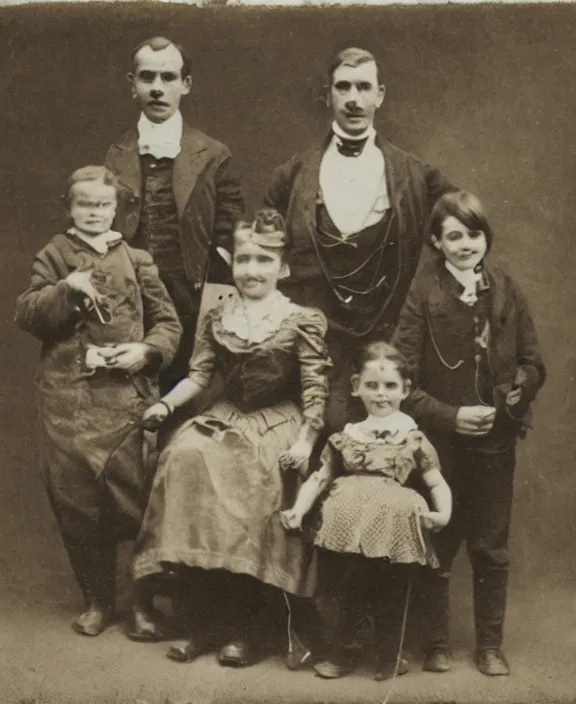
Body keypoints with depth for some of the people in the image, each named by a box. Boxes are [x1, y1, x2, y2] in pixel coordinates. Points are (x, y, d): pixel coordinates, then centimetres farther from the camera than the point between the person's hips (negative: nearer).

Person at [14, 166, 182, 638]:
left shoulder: (137, 261, 9)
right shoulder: (53, 257, 9)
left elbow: (169, 322, 9)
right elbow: (27, 315, -1)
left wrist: (146, 351, -10)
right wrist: (66, 289, -16)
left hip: (127, 397, 0)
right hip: (68, 399, 1)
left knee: (135, 500, -1)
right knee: (77, 503, 5)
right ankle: (97, 600, 21)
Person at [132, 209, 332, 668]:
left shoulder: (302, 321, -1)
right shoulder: (218, 318, 12)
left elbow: (315, 388, -5)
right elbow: (199, 375, 11)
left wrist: (305, 440, -16)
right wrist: (166, 404, -5)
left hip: (278, 424, -4)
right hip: (226, 418, 4)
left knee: (251, 483, -31)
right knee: (185, 457, -25)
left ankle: (243, 623, -15)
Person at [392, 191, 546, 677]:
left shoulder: (507, 291, 2)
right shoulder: (423, 293, -8)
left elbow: (534, 364, 5)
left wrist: (519, 389, -16)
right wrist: (449, 416, -20)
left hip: (495, 440, 3)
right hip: (439, 441, -2)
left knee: (492, 548, 13)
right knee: (438, 546, 10)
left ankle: (490, 645, 28)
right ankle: (436, 643, 27)